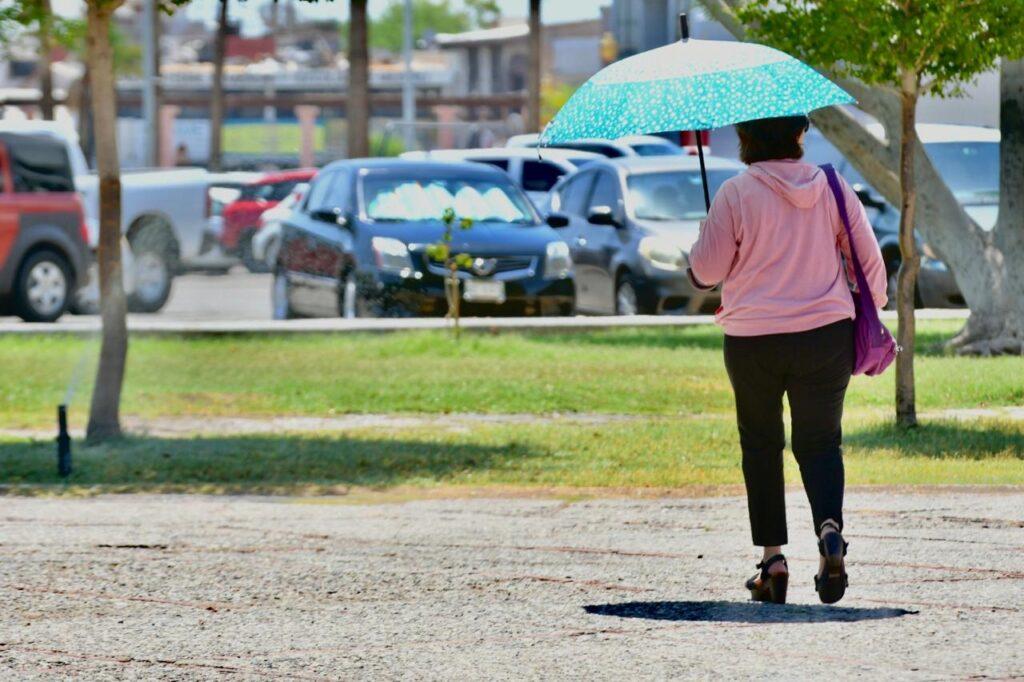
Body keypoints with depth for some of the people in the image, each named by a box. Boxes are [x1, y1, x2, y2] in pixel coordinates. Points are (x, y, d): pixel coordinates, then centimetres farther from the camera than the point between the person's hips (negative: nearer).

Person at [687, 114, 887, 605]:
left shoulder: (736, 194, -9)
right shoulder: (831, 187, -1)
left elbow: (705, 271, -5)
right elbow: (869, 259, 4)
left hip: (753, 342, -2)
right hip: (826, 335, 2)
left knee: (761, 444, 15)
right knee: (820, 441, 10)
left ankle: (772, 556, 9)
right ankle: (830, 529, -19)